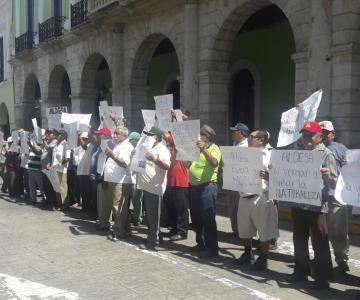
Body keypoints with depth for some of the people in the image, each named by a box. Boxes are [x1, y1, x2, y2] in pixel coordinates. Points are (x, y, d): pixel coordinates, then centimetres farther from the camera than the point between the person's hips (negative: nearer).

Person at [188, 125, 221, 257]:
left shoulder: (214, 148, -5)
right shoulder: (196, 148, 18)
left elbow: (214, 162, -25)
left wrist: (204, 149, -35)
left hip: (207, 187, -8)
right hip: (194, 187, 8)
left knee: (208, 219, -5)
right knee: (196, 217, 14)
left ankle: (212, 247, 1)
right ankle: (201, 243, 26)